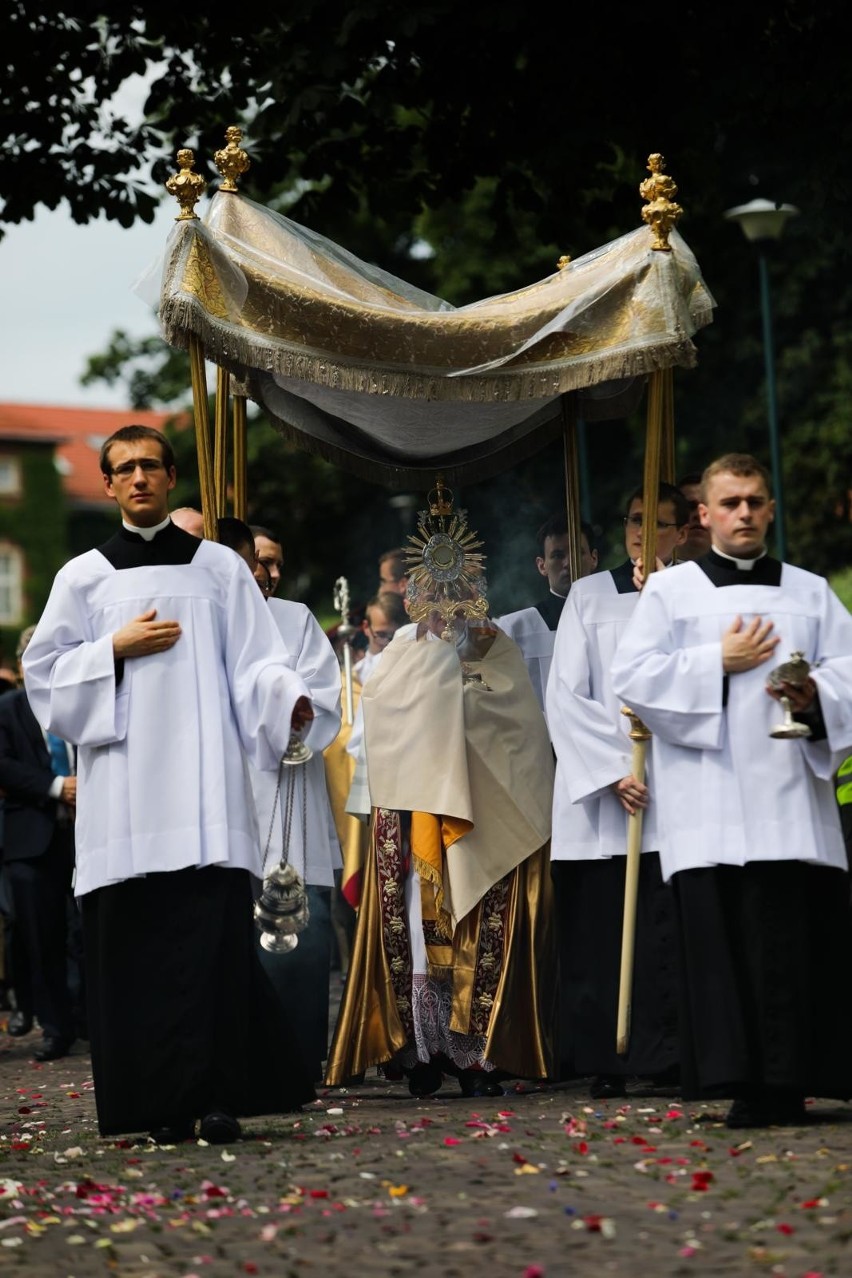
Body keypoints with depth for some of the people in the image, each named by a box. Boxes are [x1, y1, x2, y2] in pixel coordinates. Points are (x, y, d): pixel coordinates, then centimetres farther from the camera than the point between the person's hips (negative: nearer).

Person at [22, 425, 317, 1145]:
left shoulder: (219, 567, 13)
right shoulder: (85, 577, 14)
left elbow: (255, 662, 7)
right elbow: (45, 672, 11)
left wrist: (289, 699, -13)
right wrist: (117, 649, -3)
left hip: (201, 777, -1)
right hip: (122, 783, 1)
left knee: (213, 930, -12)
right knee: (133, 939, -4)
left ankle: (217, 1096, -13)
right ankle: (160, 1105, -1)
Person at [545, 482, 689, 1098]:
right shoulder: (590, 595, 8)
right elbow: (565, 696, 1)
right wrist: (613, 772, -8)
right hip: (597, 792, 0)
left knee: (667, 931, -6)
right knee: (600, 929, -2)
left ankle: (669, 1057, -5)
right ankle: (608, 1063, 2)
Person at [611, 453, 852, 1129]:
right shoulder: (670, 590, 12)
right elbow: (632, 674, 1)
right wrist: (720, 662, -4)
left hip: (793, 801, 2)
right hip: (712, 811, -2)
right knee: (723, 940, -9)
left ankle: (791, 1085, -3)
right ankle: (744, 1089, -9)